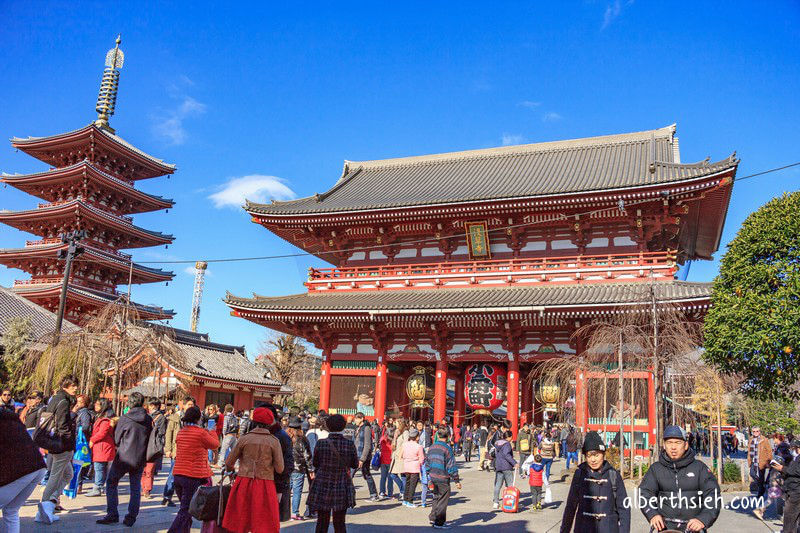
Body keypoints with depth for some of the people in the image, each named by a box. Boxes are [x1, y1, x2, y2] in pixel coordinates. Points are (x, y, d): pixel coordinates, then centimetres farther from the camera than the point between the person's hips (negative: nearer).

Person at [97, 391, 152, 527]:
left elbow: (116, 439, 0)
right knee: (135, 488, 12)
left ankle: (112, 514, 8)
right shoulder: (148, 420, 0)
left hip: (124, 456, -4)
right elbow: (150, 439, 9)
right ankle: (131, 517, 11)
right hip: (140, 459, 4)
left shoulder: (124, 418, -10)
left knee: (111, 483, 12)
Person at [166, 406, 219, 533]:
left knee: (185, 509, 19)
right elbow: (215, 445, 1)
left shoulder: (180, 432, 8)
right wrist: (212, 432, 21)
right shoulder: (201, 433, -13)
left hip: (178, 474, 7)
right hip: (194, 476, -7)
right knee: (185, 511, -3)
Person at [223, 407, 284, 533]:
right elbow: (279, 469, -5)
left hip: (244, 484, 1)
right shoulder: (274, 441, -3)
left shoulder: (244, 439, -1)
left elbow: (228, 463, 5)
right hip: (265, 486, -1)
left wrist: (231, 470, 28)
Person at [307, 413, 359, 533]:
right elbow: (355, 464, 2)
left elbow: (315, 463, 2)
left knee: (322, 523, 12)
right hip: (342, 489, 0)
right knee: (340, 523, 11)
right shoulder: (349, 444, -9)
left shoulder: (321, 443, -10)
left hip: (322, 488, 0)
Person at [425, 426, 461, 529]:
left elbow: (427, 463, 14)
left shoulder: (431, 447, 7)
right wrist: (457, 480, -7)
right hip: (443, 479, -6)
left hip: (433, 477, 7)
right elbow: (451, 466, -13)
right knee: (443, 500, 3)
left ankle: (433, 517, 26)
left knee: (436, 497, 22)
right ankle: (439, 523, 5)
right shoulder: (447, 448, -13)